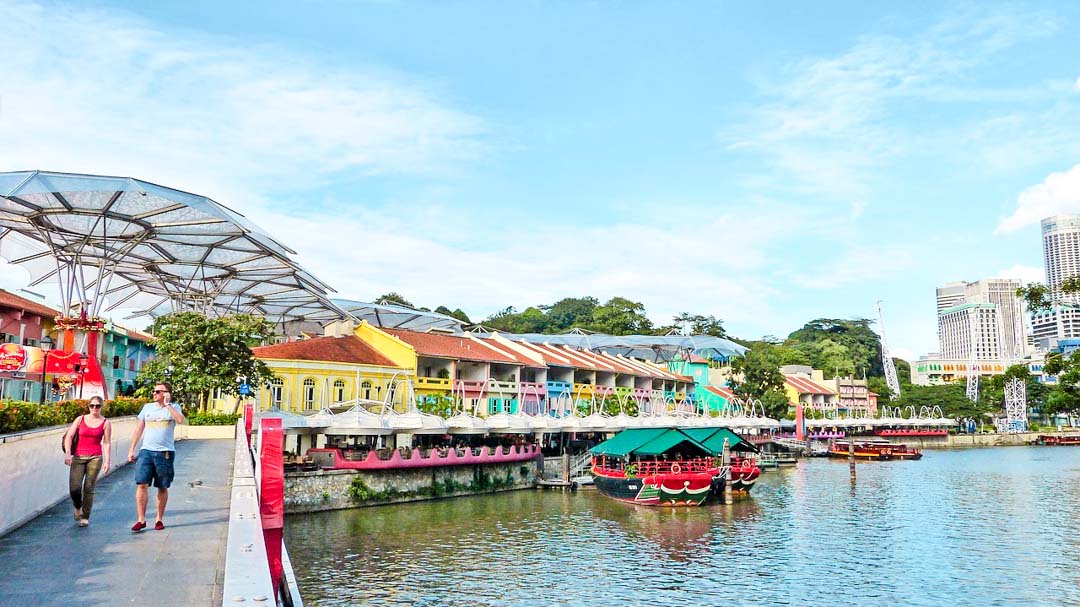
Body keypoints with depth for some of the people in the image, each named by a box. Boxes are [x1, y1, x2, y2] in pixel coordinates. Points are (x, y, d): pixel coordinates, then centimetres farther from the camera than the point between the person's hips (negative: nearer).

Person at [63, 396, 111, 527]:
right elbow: (69, 437, 3)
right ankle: (78, 507, 23)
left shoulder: (105, 423, 3)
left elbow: (107, 443, 2)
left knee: (89, 488, -3)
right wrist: (68, 453, -10)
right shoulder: (80, 419, 7)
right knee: (74, 488, -9)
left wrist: (107, 461, -4)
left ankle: (85, 517, 10)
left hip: (95, 458, -1)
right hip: (78, 457, 1)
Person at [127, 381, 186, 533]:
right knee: (141, 484, -8)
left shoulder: (173, 407, 2)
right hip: (146, 451, 2)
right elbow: (139, 429, 16)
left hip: (165, 453, -2)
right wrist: (131, 449, 12)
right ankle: (141, 520, -2)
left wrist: (167, 404, -17)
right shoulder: (147, 407, 12)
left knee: (162, 487, 6)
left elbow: (181, 420, -20)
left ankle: (159, 519, 18)